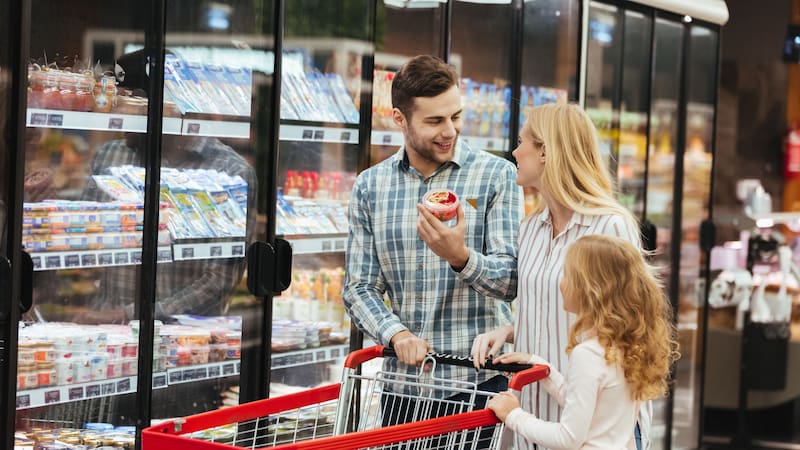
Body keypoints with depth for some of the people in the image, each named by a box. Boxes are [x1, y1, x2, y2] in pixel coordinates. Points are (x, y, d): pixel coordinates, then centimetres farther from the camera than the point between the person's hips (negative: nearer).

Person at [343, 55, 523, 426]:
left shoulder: (497, 175, -3)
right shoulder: (369, 186, 4)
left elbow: (511, 282, -9)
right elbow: (359, 289, 6)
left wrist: (460, 256, -28)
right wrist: (397, 334, -13)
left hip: (480, 379, -2)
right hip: (403, 379, 2)